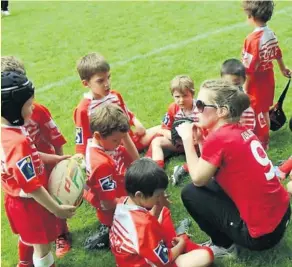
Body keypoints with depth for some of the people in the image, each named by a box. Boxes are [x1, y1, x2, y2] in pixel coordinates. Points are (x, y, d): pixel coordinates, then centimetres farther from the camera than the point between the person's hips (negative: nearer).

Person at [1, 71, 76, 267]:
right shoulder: (17, 141, -34)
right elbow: (32, 186, -29)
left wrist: (56, 158, 11)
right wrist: (56, 209, -20)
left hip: (17, 199, 9)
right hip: (29, 203, -9)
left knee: (28, 236, 33)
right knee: (42, 245, 11)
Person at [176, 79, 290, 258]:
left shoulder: (219, 137, -20)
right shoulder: (241, 131, 4)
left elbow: (198, 179, -7)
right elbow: (209, 170, 12)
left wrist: (188, 138, -1)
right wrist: (198, 138, 4)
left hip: (261, 233, -8)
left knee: (190, 193, 0)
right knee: (210, 182, 18)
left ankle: (224, 245, 15)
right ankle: (225, 241, 21)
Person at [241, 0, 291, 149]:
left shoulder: (253, 39, -28)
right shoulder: (271, 33, -2)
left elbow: (250, 68, -25)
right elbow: (278, 54, 15)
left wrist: (245, 88, -15)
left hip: (257, 84, -8)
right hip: (268, 80, 8)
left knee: (258, 113, 9)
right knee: (264, 110, 23)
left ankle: (262, 142, 24)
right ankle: (264, 137, 40)